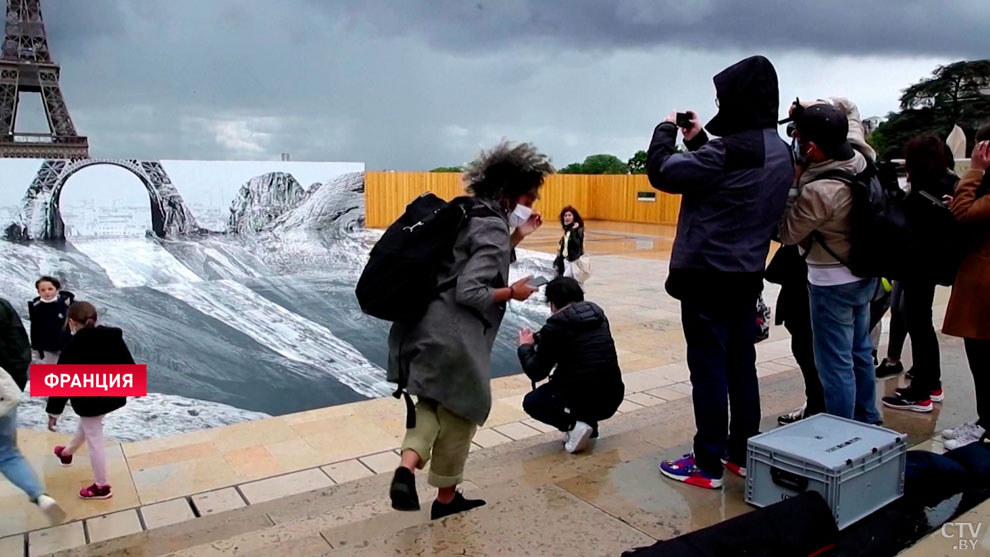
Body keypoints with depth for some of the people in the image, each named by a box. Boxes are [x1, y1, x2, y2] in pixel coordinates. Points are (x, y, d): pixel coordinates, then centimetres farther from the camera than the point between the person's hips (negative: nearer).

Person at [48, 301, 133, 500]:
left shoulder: (73, 348, -20)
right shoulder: (114, 337, -6)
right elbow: (128, 364, 3)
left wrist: (53, 411, -6)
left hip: (89, 400, -7)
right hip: (112, 394, 7)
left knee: (94, 440, 6)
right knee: (87, 427, 33)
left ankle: (102, 487, 17)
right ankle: (67, 452, 60)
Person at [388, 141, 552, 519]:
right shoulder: (493, 230, -15)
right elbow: (470, 291, -22)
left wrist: (516, 237, 17)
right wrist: (512, 293, -7)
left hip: (422, 325, 8)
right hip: (453, 336, -8)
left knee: (431, 402, 23)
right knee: (461, 411, 13)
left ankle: (408, 465, -2)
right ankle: (446, 497, 28)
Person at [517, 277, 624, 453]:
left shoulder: (555, 326, -8)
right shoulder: (599, 316, 8)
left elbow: (535, 373, -1)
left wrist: (525, 347, 17)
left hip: (580, 400, -6)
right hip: (612, 399, 6)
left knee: (531, 402, 22)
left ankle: (573, 425, -2)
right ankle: (589, 423, 20)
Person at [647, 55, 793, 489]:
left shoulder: (729, 151, -19)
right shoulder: (780, 153, 9)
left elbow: (661, 171, -14)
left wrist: (666, 129, 3)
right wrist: (698, 139, 16)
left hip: (707, 274, -8)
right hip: (747, 274, 8)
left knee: (708, 368, -1)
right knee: (741, 365, 14)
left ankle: (708, 465, 9)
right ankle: (744, 454, 26)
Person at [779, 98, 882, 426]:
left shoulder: (818, 191, -30)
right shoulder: (861, 156, -7)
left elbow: (787, 233, -13)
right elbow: (849, 106, 12)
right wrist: (815, 107, -3)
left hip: (832, 281, -9)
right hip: (864, 274, 9)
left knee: (835, 365, 1)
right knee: (860, 353, 22)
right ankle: (867, 422, 37)